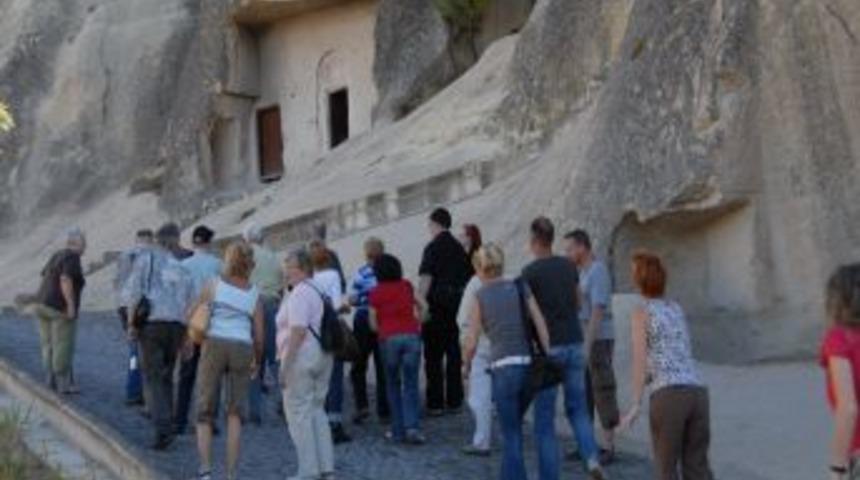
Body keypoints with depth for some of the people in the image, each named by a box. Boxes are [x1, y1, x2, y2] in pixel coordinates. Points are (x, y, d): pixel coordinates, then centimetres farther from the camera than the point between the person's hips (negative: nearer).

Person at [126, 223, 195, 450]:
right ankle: (167, 424, 16)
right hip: (176, 325, 3)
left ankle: (163, 428, -17)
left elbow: (134, 293, -6)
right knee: (166, 377, 16)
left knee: (153, 378, -3)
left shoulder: (145, 260, 4)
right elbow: (191, 302, 7)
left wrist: (131, 323, -2)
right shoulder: (183, 266, 11)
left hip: (151, 323, -3)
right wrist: (187, 337, 11)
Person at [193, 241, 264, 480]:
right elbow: (259, 336, 7)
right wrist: (257, 362, 22)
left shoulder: (213, 284, 5)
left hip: (213, 345, -1)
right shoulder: (255, 294, 9)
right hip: (242, 349, 1)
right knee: (235, 413, 7)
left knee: (205, 411, 8)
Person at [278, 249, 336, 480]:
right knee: (317, 411, 15)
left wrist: (286, 365, -19)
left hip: (302, 356, -9)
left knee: (299, 412, -2)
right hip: (324, 356, 9)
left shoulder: (299, 294, -13)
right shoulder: (319, 292, 16)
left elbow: (298, 331, -21)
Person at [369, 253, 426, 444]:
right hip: (412, 335, 1)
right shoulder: (407, 287, 11)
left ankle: (398, 431, 11)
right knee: (411, 385, 2)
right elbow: (420, 306, 27)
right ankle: (413, 427, -13)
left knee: (393, 385, 12)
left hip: (389, 339, -1)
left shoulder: (375, 293, 4)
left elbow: (374, 324, 5)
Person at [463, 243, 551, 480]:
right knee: (513, 427, 24)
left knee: (512, 435, 5)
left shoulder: (480, 296, 1)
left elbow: (471, 342, 3)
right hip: (529, 365, 3)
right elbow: (541, 325, 0)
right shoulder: (520, 288, 7)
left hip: (503, 368, -3)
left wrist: (467, 366, 21)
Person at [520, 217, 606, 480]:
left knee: (544, 418, 4)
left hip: (548, 347, -5)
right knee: (577, 407, 18)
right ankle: (592, 458, -3)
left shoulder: (530, 272, -10)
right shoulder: (569, 266, 6)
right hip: (574, 344, 5)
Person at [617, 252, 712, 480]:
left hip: (669, 396, -5)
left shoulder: (640, 312, 4)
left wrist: (635, 407, -10)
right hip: (698, 393, 5)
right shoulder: (677, 308, 23)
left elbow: (640, 361, -6)